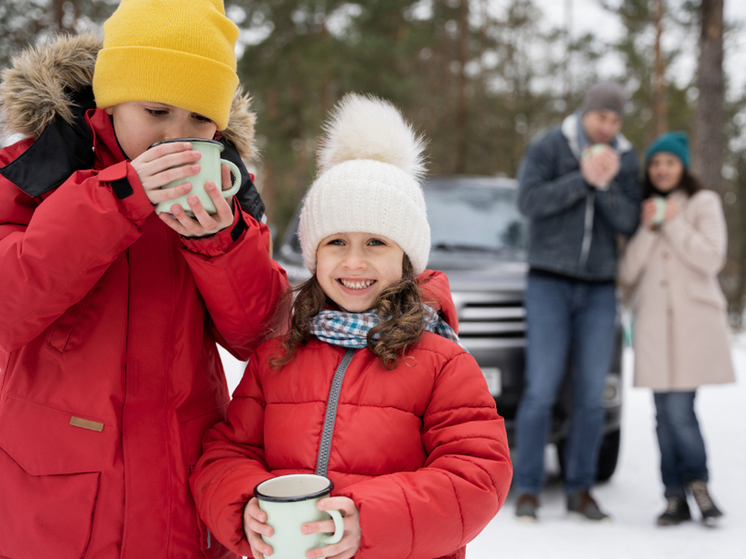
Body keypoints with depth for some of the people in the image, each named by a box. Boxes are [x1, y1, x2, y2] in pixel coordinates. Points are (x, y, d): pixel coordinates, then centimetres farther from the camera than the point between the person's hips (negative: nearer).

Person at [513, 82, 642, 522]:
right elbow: (530, 201, -14)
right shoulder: (547, 148, -2)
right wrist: (582, 179, -20)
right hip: (549, 283, -3)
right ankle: (528, 490, 2)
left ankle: (580, 490, 15)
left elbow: (629, 224, -2)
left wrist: (605, 186, -18)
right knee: (542, 390, -8)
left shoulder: (627, 161, 7)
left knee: (592, 394, 3)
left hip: (599, 288, 3)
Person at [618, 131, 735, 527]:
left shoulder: (704, 203, 5)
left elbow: (711, 259, -9)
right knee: (666, 412, 1)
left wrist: (674, 223, -9)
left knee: (680, 410, -12)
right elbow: (627, 274, 5)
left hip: (694, 320, -3)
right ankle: (676, 498, 10)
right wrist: (647, 229, -5)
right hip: (654, 321, 3)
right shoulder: (642, 210, 15)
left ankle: (697, 483, 10)